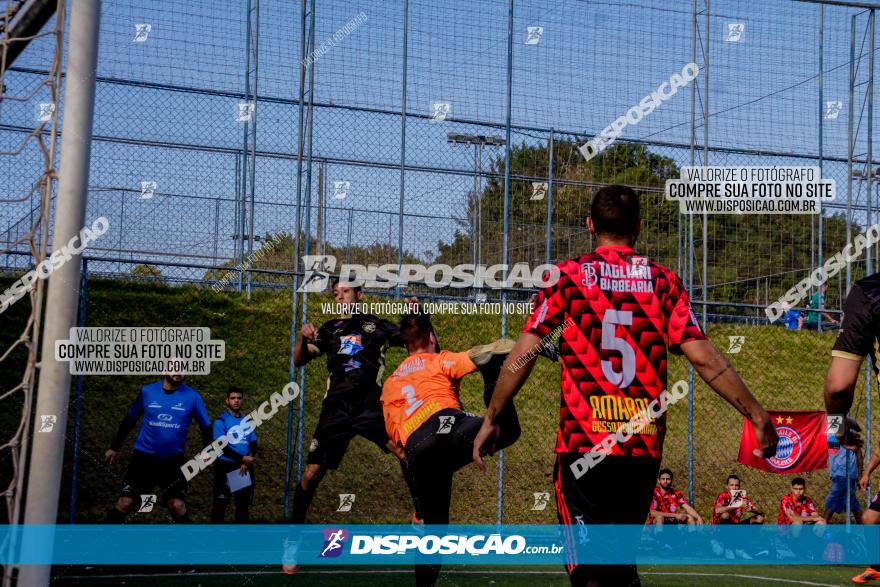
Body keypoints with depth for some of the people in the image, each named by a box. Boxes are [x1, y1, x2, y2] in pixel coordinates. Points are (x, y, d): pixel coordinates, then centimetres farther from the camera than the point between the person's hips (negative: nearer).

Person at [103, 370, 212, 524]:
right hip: (143, 458, 1)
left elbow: (206, 426, 6)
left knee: (177, 505, -13)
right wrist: (114, 447, 17)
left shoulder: (192, 397, -3)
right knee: (125, 503, -6)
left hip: (173, 462, -1)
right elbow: (130, 419, 12)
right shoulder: (147, 391, 0)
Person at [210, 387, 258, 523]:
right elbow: (222, 446, -12)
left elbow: (253, 445, 8)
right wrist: (242, 458, -16)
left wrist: (246, 463, -9)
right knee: (220, 502, -6)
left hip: (245, 467, 5)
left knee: (244, 502, 9)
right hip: (225, 466, -5)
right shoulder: (221, 421, -5)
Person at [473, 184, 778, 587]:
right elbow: (703, 358, -1)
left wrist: (490, 418, 5)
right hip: (645, 448, 3)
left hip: (582, 446, -3)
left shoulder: (566, 276, 2)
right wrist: (757, 414, 5)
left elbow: (524, 354, -3)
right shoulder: (663, 281, 6)